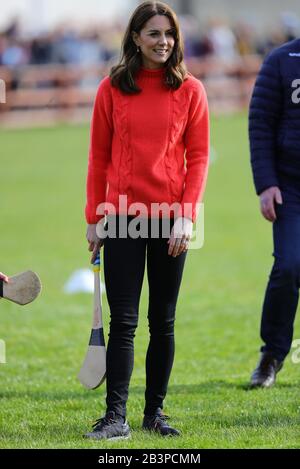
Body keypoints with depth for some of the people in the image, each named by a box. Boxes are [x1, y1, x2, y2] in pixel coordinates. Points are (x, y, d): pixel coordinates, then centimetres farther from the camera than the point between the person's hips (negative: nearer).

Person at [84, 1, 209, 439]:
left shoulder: (190, 90, 2)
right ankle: (116, 416, -3)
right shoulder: (112, 88, 4)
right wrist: (94, 217, 4)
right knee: (123, 321, -3)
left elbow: (198, 157, 1)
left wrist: (187, 217, -8)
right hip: (122, 217, 0)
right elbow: (99, 156, 7)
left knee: (163, 321, 7)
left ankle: (155, 412, 16)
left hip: (170, 220, 0)